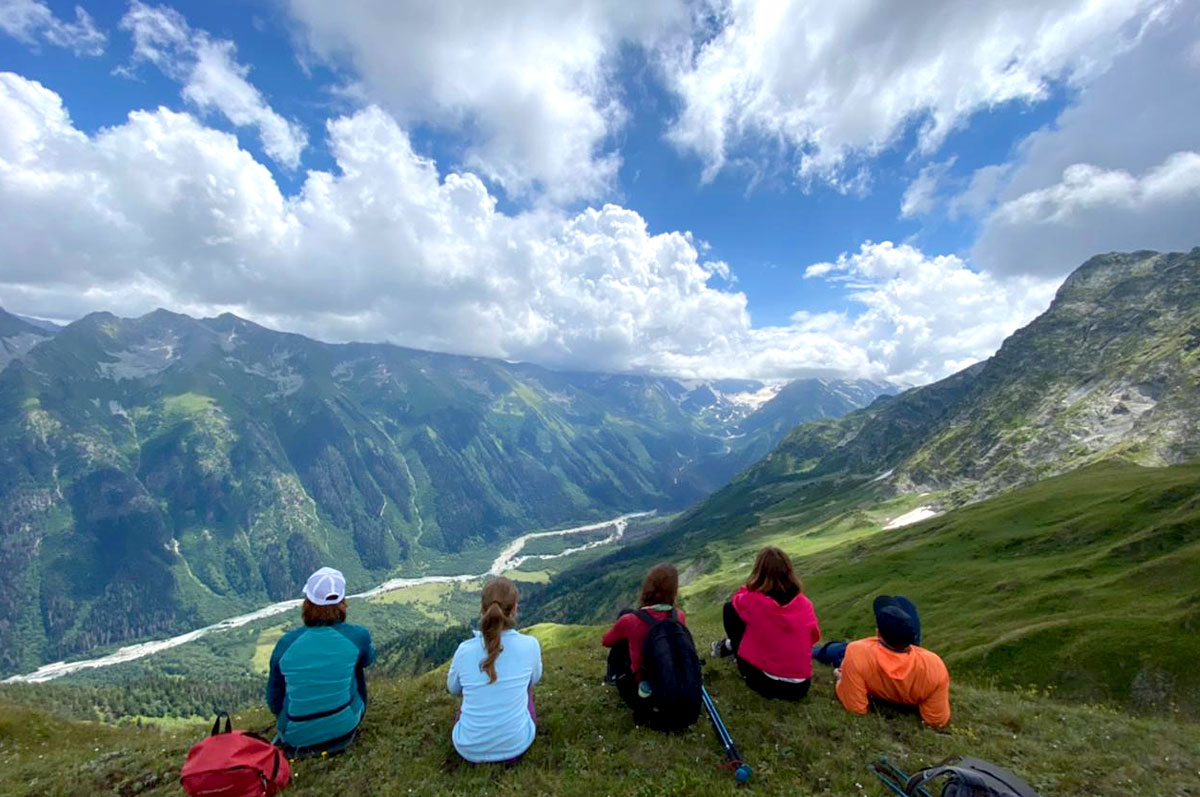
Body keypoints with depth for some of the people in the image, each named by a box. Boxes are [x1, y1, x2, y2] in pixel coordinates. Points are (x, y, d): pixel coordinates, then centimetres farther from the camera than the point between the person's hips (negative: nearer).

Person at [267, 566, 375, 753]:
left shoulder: (285, 643, -13)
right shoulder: (357, 636, -17)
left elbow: (274, 702, -1)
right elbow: (368, 659, 7)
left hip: (295, 738, 2)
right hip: (344, 730, -2)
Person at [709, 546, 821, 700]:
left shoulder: (751, 601, -18)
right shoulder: (805, 604, -8)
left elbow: (735, 601, 6)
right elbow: (815, 637, 11)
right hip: (800, 687, 3)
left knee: (731, 608, 3)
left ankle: (731, 647, 26)